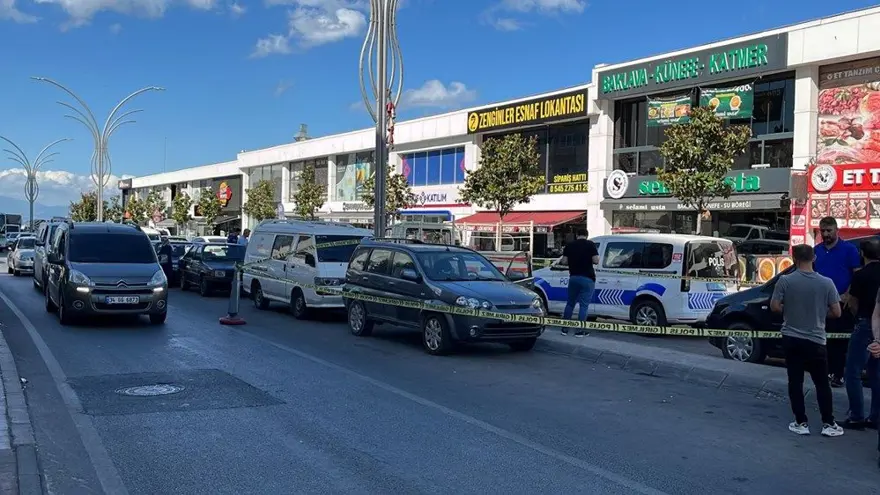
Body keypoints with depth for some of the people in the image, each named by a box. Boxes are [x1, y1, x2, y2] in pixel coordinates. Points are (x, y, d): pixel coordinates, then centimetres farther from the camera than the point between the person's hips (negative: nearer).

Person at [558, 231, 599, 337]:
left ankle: (565, 329, 17)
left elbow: (564, 261, 1)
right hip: (587, 278, -3)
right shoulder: (590, 244, -5)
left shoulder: (569, 245, 4)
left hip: (573, 277, 3)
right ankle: (580, 331, 1)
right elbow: (596, 261, -12)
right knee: (584, 305, 2)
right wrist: (588, 260, 9)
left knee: (570, 303, 15)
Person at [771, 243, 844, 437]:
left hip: (791, 339, 0)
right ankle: (828, 424, 11)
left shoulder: (785, 280, -9)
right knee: (822, 383, 10)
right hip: (815, 340, 0)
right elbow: (836, 312, -3)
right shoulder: (826, 283, -7)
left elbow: (774, 306, -7)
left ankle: (801, 423, 9)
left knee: (795, 381, 7)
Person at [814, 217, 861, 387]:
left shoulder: (849, 249, -4)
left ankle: (838, 374, 8)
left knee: (840, 340, 1)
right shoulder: (816, 250, 9)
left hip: (842, 303, -4)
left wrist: (847, 296, -17)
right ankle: (828, 371, 18)